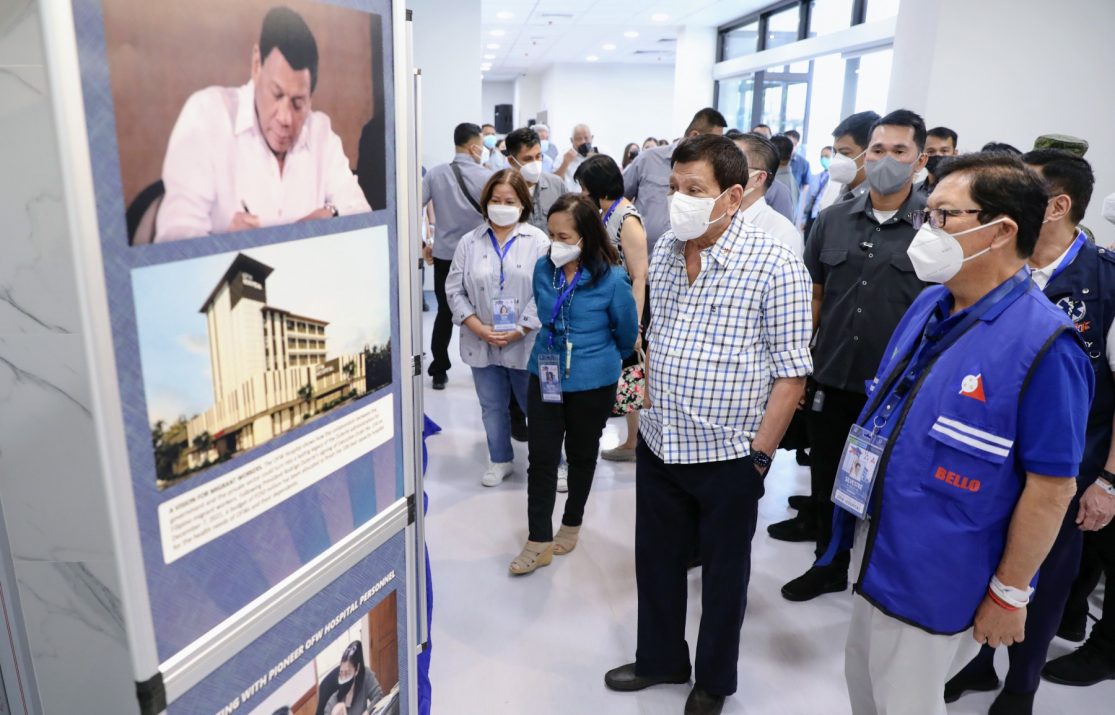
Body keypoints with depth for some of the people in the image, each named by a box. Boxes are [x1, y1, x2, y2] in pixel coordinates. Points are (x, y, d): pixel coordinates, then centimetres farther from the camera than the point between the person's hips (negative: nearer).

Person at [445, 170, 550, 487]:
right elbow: (455, 290, 1)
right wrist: (479, 328, -10)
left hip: (526, 343, -2)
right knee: (492, 406, 15)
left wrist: (519, 331, -15)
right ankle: (500, 460, 33)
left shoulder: (538, 241, -4)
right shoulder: (469, 242, 3)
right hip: (482, 343, 3)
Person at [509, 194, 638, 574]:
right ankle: (539, 541, 12)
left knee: (581, 455, 16)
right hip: (545, 377, 3)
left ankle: (572, 524, 37)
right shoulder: (543, 269, -6)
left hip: (592, 383, -3)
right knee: (541, 458, 1)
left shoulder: (611, 279, -18)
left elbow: (627, 333, -2)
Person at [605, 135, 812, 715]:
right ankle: (660, 657, 44)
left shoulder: (774, 265, -16)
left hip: (728, 456, -5)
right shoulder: (665, 251, 3)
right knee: (656, 560, 19)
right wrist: (647, 411, 11)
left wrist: (759, 456, -13)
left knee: (723, 574, 15)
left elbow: (790, 373, -14)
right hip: (658, 445, 5)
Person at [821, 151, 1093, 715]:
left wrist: (1009, 593, -12)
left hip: (934, 580, -7)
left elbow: (1052, 487, -19)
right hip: (877, 552, 7)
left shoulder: (1043, 345, -24)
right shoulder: (928, 305, 1)